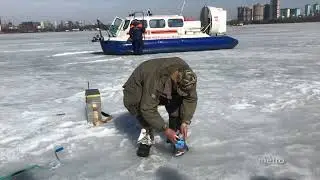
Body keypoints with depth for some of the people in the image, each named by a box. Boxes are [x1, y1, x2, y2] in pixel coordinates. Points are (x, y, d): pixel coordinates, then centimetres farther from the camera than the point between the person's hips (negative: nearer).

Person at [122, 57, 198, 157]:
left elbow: (191, 99, -14)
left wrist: (185, 122, -23)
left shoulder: (187, 75, -24)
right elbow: (148, 109, -40)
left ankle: (175, 135, -7)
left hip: (163, 91, 5)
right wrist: (165, 129, -38)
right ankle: (147, 137, -15)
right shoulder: (156, 79, -43)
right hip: (138, 90, -4)